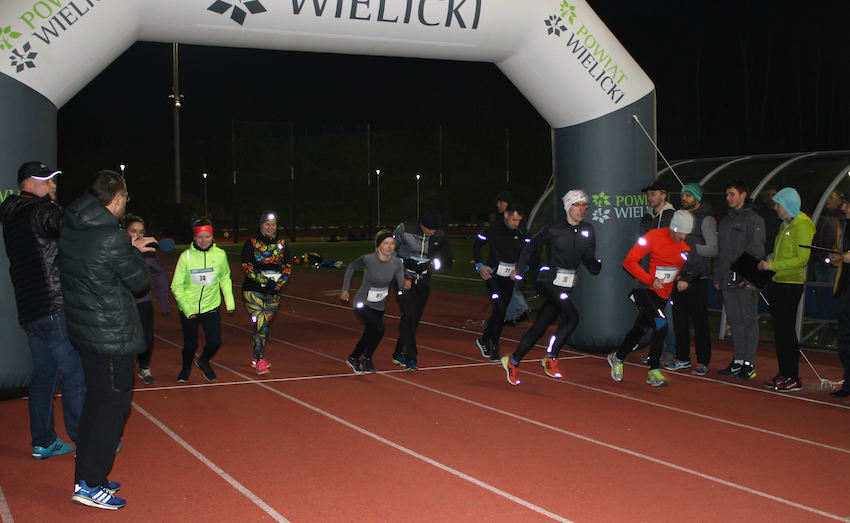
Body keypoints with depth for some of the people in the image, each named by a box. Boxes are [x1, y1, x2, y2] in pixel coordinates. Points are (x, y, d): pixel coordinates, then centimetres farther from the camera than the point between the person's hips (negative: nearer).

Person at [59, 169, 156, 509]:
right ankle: (90, 484, 3)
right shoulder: (112, 239, -22)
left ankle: (86, 476, 25)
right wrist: (134, 253, 6)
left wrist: (130, 249, 14)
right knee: (114, 406, 0)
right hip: (113, 337, -8)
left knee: (96, 401, 17)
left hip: (83, 329, 9)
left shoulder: (70, 229, 3)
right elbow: (140, 281, -10)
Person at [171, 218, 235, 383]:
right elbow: (176, 286, -5)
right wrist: (186, 308, -14)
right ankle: (186, 368, 40)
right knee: (190, 343, 7)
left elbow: (225, 279, 10)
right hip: (188, 308, -1)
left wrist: (229, 301, 3)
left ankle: (203, 362, 32)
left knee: (215, 342, -4)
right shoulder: (186, 256, -11)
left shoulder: (220, 255, -6)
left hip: (211, 306, 1)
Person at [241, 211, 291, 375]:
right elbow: (246, 267, -9)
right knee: (260, 325, -15)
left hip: (273, 293, 4)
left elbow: (288, 267, 7)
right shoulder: (251, 243, -2)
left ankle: (256, 358, 26)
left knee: (265, 326, 10)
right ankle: (260, 361, -9)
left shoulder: (282, 244, 9)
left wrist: (280, 283, -12)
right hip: (253, 291, -4)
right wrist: (264, 281, -20)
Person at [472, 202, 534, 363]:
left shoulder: (522, 234, -1)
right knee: (500, 309, -17)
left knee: (500, 312, 8)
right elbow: (476, 245, 7)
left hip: (510, 277, 4)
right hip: (493, 275, -4)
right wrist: (480, 266, -3)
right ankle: (494, 348, -6)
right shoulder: (492, 230, -7)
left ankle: (484, 341, 29)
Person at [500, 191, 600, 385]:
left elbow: (588, 258, 9)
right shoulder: (554, 230, -8)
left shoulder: (588, 231, 6)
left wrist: (595, 265, -13)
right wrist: (519, 269, 4)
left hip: (566, 285, 5)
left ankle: (513, 361, 20)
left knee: (541, 324, 8)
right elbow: (530, 247, 4)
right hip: (549, 280, -5)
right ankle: (551, 357, -11)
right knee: (572, 317, -24)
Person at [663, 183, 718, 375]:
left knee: (699, 320, -3)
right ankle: (682, 358, 16)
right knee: (679, 318, 8)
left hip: (697, 278, -6)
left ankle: (702, 361, 2)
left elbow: (713, 249, -11)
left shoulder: (706, 219, -4)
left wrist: (692, 247, -22)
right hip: (680, 276, 6)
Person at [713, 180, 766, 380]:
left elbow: (757, 251, -10)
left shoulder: (754, 219, -4)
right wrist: (717, 277, 14)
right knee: (735, 321, 10)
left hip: (746, 281, -7)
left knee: (749, 321, -3)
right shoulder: (725, 221, 19)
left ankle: (749, 363, 0)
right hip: (727, 281, 7)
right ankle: (737, 361, 15)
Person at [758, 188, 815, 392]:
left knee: (787, 330, -6)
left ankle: (794, 379, 0)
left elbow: (802, 259, -18)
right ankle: (783, 374, 17)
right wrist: (770, 259, 4)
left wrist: (773, 265, -18)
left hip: (791, 284, -9)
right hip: (777, 283, 9)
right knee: (779, 329, 10)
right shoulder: (785, 225, 16)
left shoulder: (802, 225, -11)